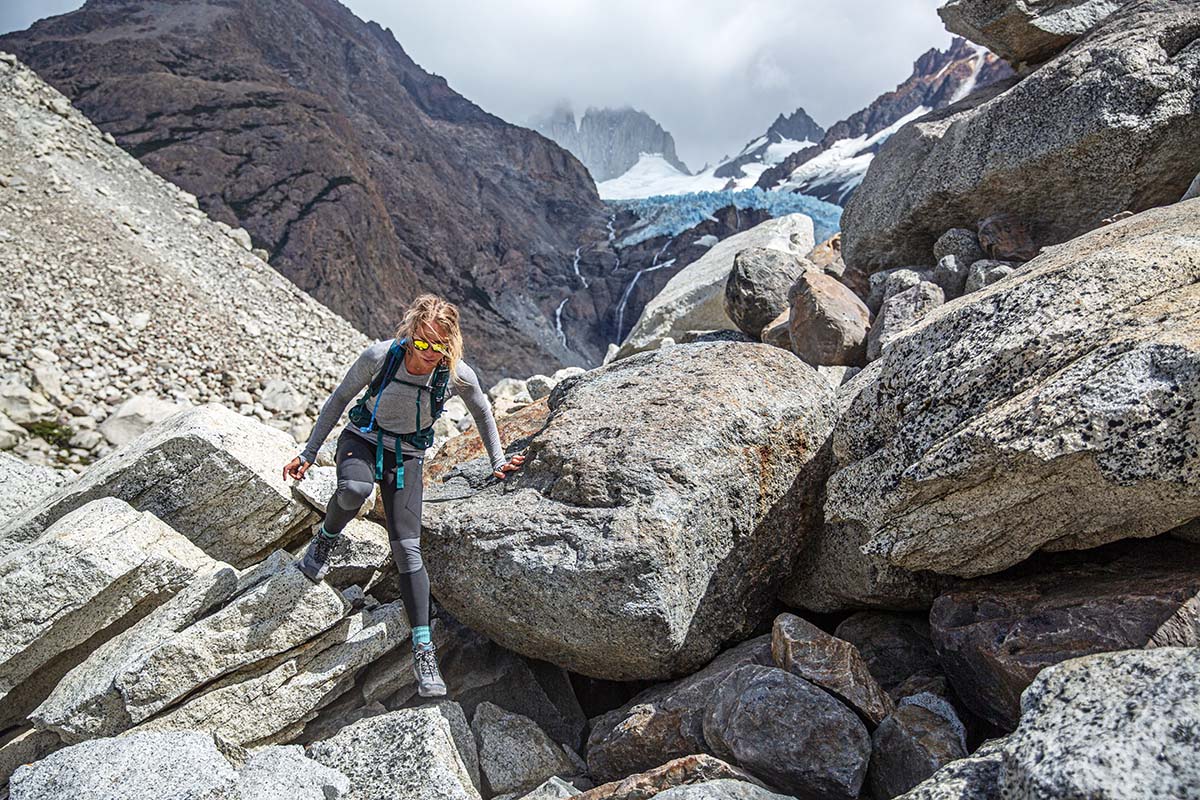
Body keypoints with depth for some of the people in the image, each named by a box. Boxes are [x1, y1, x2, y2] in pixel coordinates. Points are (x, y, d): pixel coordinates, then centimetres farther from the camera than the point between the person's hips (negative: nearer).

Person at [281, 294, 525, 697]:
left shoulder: (457, 374, -20)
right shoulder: (379, 356, -22)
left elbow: (482, 410, 3)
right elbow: (339, 399, -6)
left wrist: (497, 461, 9)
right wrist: (308, 453, -3)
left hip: (406, 456, 0)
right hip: (362, 440, 0)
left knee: (407, 549, -10)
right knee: (356, 489, -37)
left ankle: (423, 649, -1)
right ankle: (326, 539, -2)